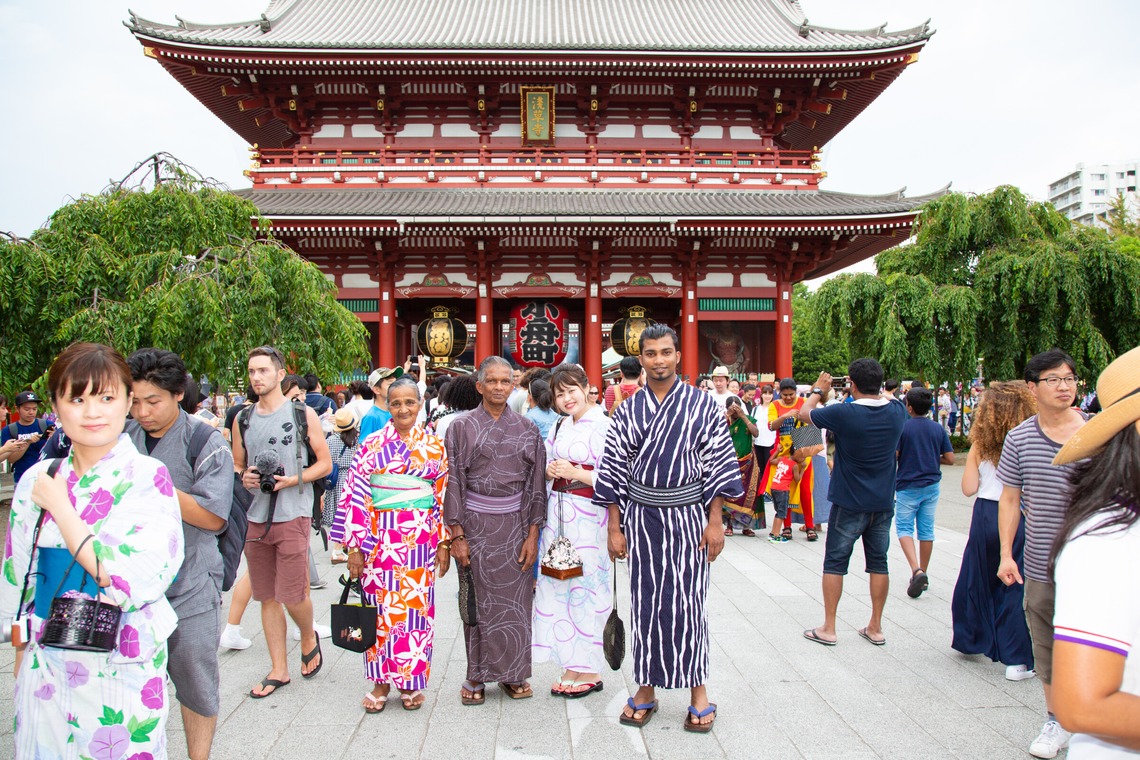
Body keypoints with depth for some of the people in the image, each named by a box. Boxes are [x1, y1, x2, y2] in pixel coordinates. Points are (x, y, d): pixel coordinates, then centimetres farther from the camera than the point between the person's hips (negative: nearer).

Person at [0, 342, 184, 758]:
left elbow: (129, 582, -23)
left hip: (122, 672, -4)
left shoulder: (148, 478, -15)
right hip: (46, 669, 4)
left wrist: (59, 505, -17)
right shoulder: (37, 480, -1)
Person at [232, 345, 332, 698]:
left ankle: (309, 638, 27)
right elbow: (235, 465, 17)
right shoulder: (243, 419, 10)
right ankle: (279, 670, 22)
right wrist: (245, 477, -5)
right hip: (256, 518, 4)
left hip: (293, 516, -4)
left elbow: (325, 463, 1)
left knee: (293, 595, -5)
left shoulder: (303, 414, -1)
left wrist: (293, 479, -14)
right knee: (267, 597, 10)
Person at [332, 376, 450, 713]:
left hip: (421, 540, 1)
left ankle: (410, 681, 23)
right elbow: (355, 496, -2)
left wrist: (444, 543, 3)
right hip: (381, 539, -1)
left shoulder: (434, 446, 4)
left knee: (416, 608, 6)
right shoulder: (372, 445, 0)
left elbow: (443, 497, 5)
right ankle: (382, 681, 22)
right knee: (381, 608, 5)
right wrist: (354, 546, -5)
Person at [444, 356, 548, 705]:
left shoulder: (527, 427, 4)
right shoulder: (462, 426, -1)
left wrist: (533, 534, -2)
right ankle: (477, 675, 21)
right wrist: (456, 535, -7)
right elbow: (453, 481, -2)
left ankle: (512, 673, 23)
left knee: (515, 598, 7)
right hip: (475, 522, -1)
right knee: (479, 599, 6)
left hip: (515, 524, 2)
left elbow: (536, 482, 4)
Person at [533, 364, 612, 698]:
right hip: (558, 510, 7)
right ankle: (571, 666, 23)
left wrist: (573, 472, -17)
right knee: (558, 584, 9)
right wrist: (550, 470, 0)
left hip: (587, 513, -7)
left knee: (584, 586, 0)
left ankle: (589, 672, 15)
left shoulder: (602, 425, -11)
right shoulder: (560, 425, 12)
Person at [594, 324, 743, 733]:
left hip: (687, 516, -2)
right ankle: (646, 689, 22)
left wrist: (715, 522, -6)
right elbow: (613, 470, 3)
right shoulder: (627, 411, 3)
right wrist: (614, 528, 1)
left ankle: (698, 689, 20)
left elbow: (718, 464, -1)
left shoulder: (703, 404, -2)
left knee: (687, 602, 3)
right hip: (640, 517, 2)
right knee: (645, 602, 8)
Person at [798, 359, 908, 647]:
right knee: (878, 562, 13)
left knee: (835, 563, 6)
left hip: (849, 502, -4)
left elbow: (804, 413, -3)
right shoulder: (897, 411, -6)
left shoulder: (844, 413, -19)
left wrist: (818, 390, 13)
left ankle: (828, 628, 12)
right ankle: (876, 627, 22)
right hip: (884, 502, 5)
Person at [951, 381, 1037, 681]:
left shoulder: (980, 442, -2)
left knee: (978, 580, 18)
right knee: (1016, 588, 4)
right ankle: (1017, 659, 7)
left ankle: (971, 639, 33)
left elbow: (968, 488, -2)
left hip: (985, 515, 3)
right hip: (1018, 518, -3)